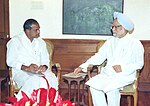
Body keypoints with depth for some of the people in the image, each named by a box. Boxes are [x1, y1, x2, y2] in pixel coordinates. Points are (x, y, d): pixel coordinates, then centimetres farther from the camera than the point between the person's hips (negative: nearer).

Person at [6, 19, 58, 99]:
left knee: (52, 79, -28)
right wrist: (26, 68, -21)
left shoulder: (40, 42, 17)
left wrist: (44, 66, -11)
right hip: (21, 71, -4)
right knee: (36, 81, -37)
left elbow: (45, 59, 14)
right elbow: (10, 61, -7)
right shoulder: (15, 41, 0)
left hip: (39, 71, 4)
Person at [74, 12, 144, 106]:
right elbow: (98, 57, 15)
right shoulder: (110, 41, 15)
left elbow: (139, 63, -4)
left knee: (111, 88, -33)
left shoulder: (135, 43, 0)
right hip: (108, 74, 5)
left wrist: (123, 68, -19)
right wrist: (83, 66, 5)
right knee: (93, 84, -21)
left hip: (125, 75, -5)